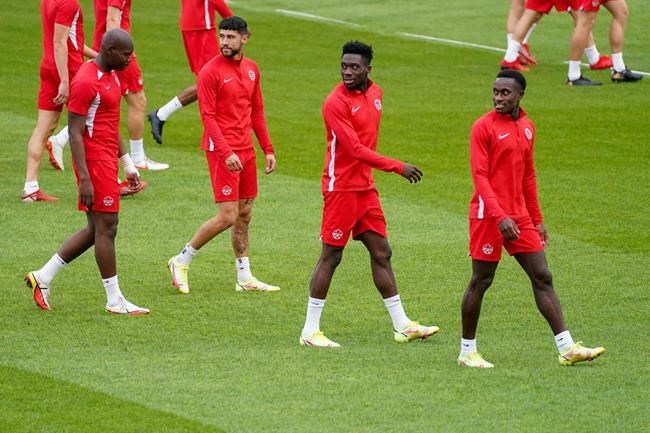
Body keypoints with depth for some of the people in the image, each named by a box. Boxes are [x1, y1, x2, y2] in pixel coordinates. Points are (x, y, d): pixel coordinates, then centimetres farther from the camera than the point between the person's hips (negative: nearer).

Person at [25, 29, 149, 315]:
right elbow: (75, 133, -18)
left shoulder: (111, 75, 13)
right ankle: (115, 301, 2)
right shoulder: (86, 82, -17)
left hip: (107, 160, 10)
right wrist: (85, 179, -21)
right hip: (95, 161, -10)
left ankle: (43, 277, 19)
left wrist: (127, 163, 21)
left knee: (96, 230, 12)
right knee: (106, 228, -4)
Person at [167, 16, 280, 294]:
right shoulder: (211, 71, -11)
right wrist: (226, 152, -23)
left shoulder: (251, 69, 11)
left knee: (244, 215, 11)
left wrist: (267, 149, 13)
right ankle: (181, 262, 3)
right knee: (227, 216, -11)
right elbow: (208, 116, -14)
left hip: (246, 150, 7)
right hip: (222, 150, -7)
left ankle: (245, 279, 18)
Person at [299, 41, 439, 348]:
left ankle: (402, 326, 16)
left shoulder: (375, 93, 8)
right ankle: (310, 331, 2)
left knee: (381, 253, 10)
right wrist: (397, 167, -23)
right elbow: (355, 149, -22)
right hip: (341, 187, -8)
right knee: (331, 256, -4)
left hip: (365, 187, 8)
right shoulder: (336, 102, -17)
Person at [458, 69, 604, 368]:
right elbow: (480, 176, -14)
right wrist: (499, 216, -24)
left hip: (520, 216, 7)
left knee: (542, 277, 2)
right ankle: (467, 351, 12)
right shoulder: (484, 127, -8)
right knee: (481, 281, 0)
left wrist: (537, 220, 17)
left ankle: (567, 348, 1)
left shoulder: (527, 127, 12)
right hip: (488, 216, -7)